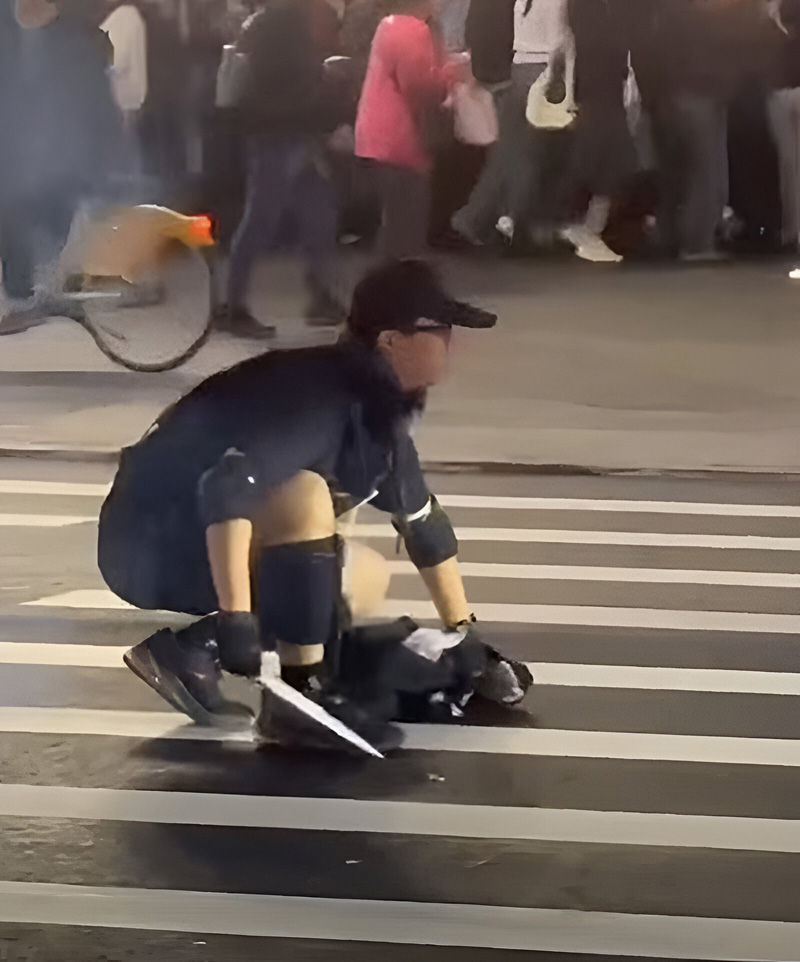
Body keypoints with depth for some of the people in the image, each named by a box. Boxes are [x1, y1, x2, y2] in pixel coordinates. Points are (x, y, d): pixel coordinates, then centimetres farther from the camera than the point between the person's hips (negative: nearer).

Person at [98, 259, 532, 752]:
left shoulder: (380, 411, 4)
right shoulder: (320, 394, -25)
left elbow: (424, 524, 17)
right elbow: (225, 490, -37)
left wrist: (467, 638, 20)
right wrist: (235, 619, -39)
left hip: (211, 543, 10)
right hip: (153, 542, -10)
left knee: (368, 576, 13)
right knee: (304, 496, -30)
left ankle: (193, 647, 0)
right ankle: (302, 693, -21)